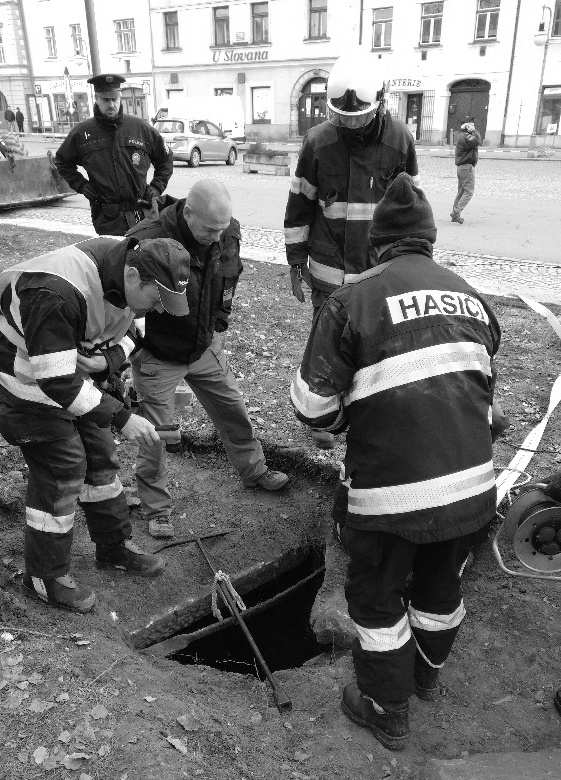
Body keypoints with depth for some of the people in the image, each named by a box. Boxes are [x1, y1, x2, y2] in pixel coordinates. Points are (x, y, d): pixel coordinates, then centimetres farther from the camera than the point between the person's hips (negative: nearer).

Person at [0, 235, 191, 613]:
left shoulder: (129, 278, -11)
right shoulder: (58, 293, -37)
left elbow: (124, 331, 6)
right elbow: (56, 380, -36)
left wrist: (110, 358, -17)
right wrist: (122, 417, -34)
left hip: (79, 372, 8)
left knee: (100, 458, 12)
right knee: (61, 472, -5)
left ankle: (115, 546, 31)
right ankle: (45, 575, 15)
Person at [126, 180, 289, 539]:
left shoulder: (229, 232, -11)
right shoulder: (148, 241, -30)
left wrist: (219, 326, 9)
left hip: (206, 348, 5)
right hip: (158, 355, -5)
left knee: (234, 410, 17)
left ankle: (254, 471, 43)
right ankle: (156, 506, 25)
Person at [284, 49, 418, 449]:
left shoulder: (400, 139, -3)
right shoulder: (318, 140, -4)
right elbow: (299, 204, 2)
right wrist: (295, 262, 2)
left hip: (382, 270, 1)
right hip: (329, 269, 0)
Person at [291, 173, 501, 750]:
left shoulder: (352, 300, -9)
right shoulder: (471, 297, 9)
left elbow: (312, 403, -9)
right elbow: (483, 389, 15)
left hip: (390, 491, -6)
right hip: (474, 485, 6)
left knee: (377, 597, 19)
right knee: (441, 584, 29)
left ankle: (387, 713, 38)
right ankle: (428, 674, 55)